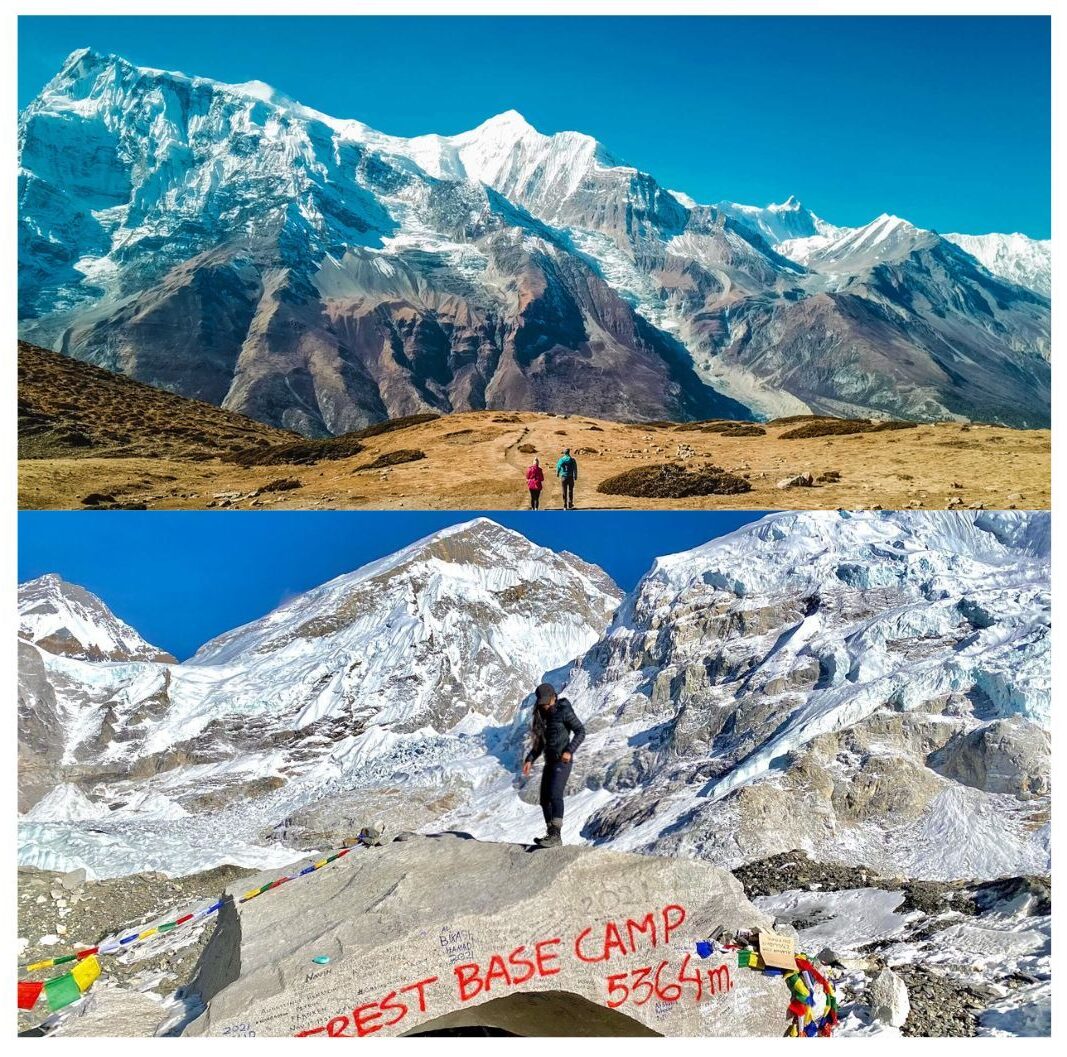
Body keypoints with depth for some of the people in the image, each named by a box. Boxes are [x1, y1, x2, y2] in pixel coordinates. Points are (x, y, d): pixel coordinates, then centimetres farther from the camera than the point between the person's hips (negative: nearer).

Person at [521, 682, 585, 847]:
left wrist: (570, 751, -22)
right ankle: (551, 834, 15)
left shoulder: (564, 711, -9)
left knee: (555, 795, -20)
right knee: (545, 799, 7)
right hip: (550, 761, 8)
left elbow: (580, 731, -10)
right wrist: (530, 759, 9)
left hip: (562, 761, -8)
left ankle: (556, 835, -22)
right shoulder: (542, 715, 13)